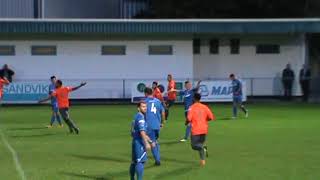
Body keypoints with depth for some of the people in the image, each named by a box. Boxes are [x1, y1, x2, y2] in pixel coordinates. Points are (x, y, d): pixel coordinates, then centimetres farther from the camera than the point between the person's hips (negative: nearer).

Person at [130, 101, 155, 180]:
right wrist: (146, 143, -23)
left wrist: (150, 141, 24)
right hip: (139, 142, -10)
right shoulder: (140, 117, -13)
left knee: (134, 162, 16)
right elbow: (142, 132, -21)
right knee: (141, 162, -11)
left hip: (135, 141, 10)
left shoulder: (136, 116, 18)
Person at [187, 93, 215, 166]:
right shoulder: (205, 107, 2)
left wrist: (187, 122, 4)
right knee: (200, 144, 22)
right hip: (204, 129, 5)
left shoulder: (192, 108, -10)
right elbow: (211, 117, 0)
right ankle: (203, 160, 15)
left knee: (194, 145, 8)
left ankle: (203, 148, -22)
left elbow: (189, 119, -19)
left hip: (195, 130, -5)